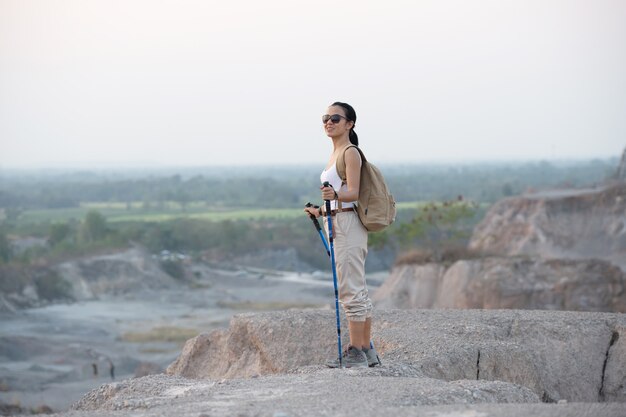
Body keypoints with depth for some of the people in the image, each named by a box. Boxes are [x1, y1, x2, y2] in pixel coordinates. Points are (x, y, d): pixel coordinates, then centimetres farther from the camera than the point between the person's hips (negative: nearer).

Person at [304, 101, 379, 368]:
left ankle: (356, 352, -6)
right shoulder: (335, 154, 18)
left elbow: (353, 193, -18)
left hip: (348, 226, -10)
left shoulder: (350, 153, -10)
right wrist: (322, 211, 29)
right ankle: (366, 351, 15)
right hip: (338, 225, 10)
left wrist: (334, 194, -36)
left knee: (350, 289, -9)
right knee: (357, 290, 11)